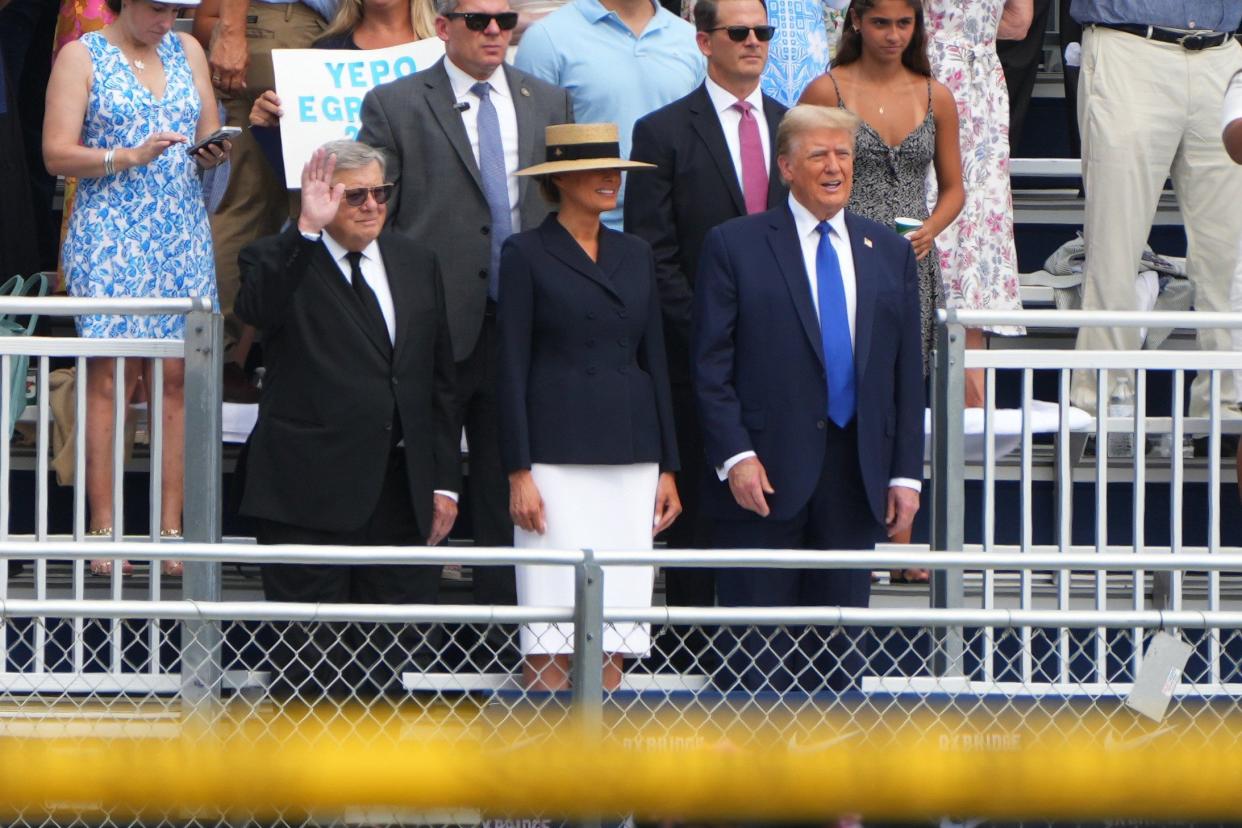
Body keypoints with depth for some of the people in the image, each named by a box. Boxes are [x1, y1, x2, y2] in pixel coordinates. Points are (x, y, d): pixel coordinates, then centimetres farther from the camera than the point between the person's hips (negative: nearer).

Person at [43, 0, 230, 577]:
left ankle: (169, 529, -2)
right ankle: (103, 529, -6)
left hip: (182, 236, 4)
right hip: (108, 238, -4)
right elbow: (57, 155, -6)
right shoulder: (82, 57, 1)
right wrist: (130, 156, -18)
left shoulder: (186, 51, 15)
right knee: (109, 378, -8)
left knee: (177, 376, -3)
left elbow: (208, 136, 18)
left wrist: (215, 152, -5)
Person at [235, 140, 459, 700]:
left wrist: (444, 481, 12)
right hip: (311, 494, -5)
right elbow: (255, 309, -26)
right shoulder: (280, 261, -1)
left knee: (390, 654, 5)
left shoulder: (415, 264, 14)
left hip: (401, 495, 5)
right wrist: (307, 230, -34)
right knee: (309, 658, -2)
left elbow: (439, 379, 17)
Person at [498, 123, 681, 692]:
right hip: (557, 450, -5)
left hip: (630, 453, 5)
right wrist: (519, 473, -10)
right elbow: (511, 369, -4)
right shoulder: (527, 254, -1)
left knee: (616, 633, 2)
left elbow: (655, 361, 16)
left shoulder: (634, 255, 14)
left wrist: (667, 467, 11)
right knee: (552, 634, -8)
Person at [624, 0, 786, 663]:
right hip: (697, 354, -3)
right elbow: (651, 254, -4)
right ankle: (690, 651, 5)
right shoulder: (664, 133, 0)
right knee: (697, 508, 0)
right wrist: (703, 329, -12)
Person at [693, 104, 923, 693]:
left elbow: (907, 372, 12)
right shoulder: (735, 246, 1)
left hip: (855, 480, 4)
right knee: (756, 648, -3)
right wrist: (735, 456, -13)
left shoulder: (889, 253, 13)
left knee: (840, 648, 6)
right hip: (765, 477, -4)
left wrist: (905, 473, 5)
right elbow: (711, 366, -3)